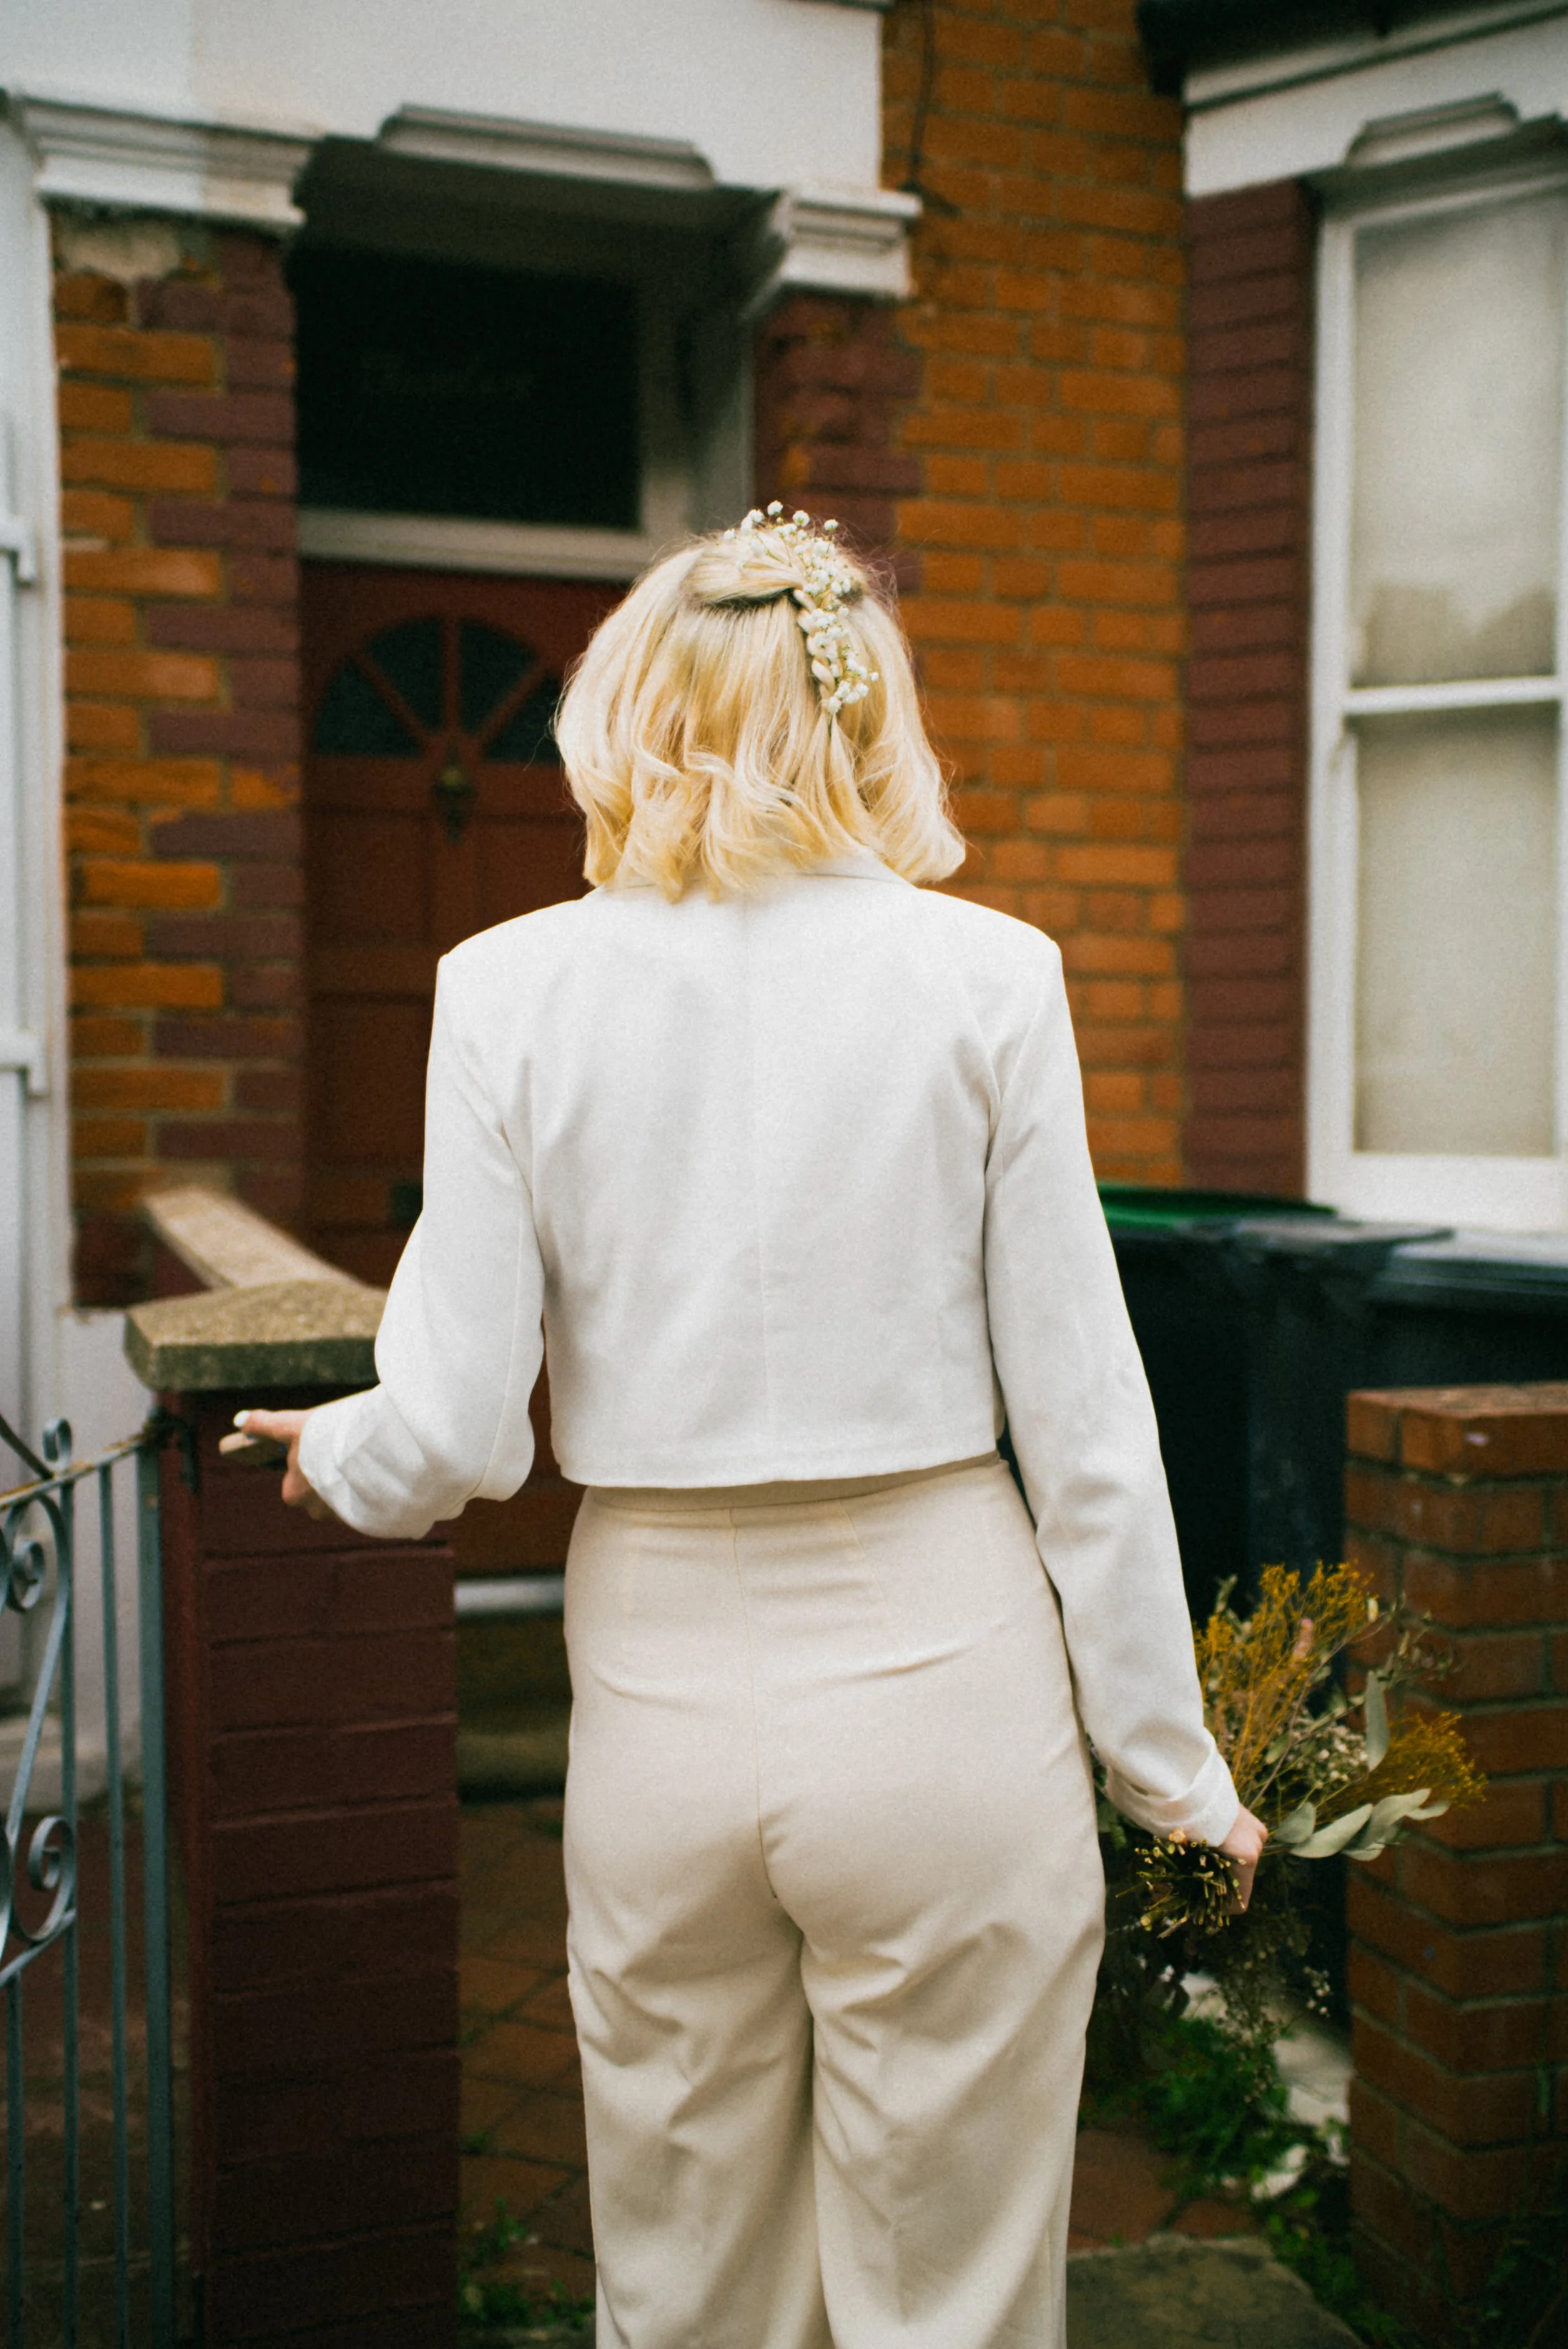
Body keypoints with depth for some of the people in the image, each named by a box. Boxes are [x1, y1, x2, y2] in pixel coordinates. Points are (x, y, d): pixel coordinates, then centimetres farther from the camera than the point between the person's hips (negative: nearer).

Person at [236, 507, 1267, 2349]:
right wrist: (1171, 1763, 7)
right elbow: (1081, 1424, -4)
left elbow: (452, 1442, -5)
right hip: (940, 1673, -1)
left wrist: (333, 1453, 18)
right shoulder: (985, 977, -6)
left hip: (664, 1694, 1)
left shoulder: (514, 988, -4)